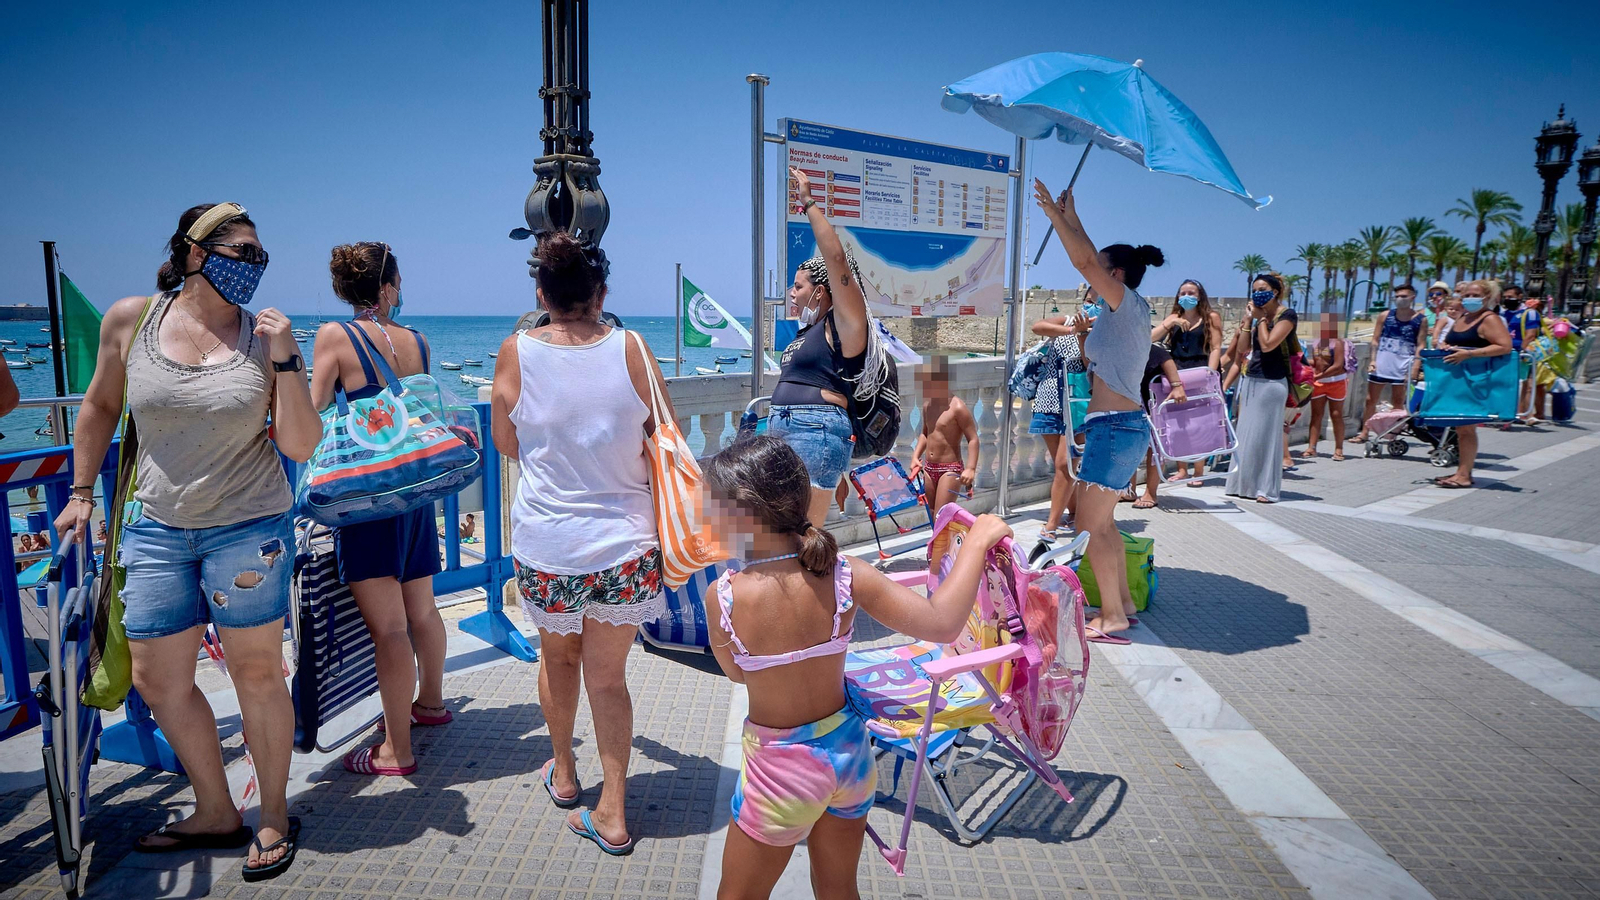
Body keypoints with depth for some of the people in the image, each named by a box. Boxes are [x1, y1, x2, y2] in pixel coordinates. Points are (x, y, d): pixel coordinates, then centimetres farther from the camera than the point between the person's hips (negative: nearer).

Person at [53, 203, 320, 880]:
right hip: (156, 529, 3)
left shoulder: (265, 336, -5)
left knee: (257, 674, 4)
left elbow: (301, 447, -9)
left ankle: (274, 817, 23)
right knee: (157, 680, 10)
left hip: (248, 528, -3)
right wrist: (82, 491, 18)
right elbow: (101, 405, 16)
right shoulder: (129, 321, -1)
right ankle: (216, 813, 29)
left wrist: (284, 360, -17)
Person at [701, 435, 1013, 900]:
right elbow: (942, 623, -21)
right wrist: (977, 540, -10)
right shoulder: (845, 575, -18)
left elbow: (737, 672, -4)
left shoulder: (722, 597, -22)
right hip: (850, 750, 4)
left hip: (781, 766, -3)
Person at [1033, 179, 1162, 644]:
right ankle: (1122, 601, 26)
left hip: (1115, 428, -10)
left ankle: (1112, 616, 4)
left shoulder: (1128, 304, -11)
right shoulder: (1122, 311, 13)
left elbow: (1084, 261, -21)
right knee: (1101, 520, 17)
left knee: (1091, 524, -4)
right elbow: (1091, 259, 23)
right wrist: (1071, 220, 22)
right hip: (1119, 426, 10)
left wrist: (1055, 215, -15)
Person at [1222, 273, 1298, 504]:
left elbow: (1267, 344, -19)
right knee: (1245, 433, 8)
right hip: (1250, 380, 7)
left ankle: (1267, 488, 2)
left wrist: (1261, 319, -8)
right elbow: (1242, 349, 6)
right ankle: (1244, 484, 15)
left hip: (1272, 383, -7)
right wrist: (1250, 319, 2)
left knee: (1265, 433, -4)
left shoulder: (1287, 315, -8)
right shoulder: (1257, 315, 12)